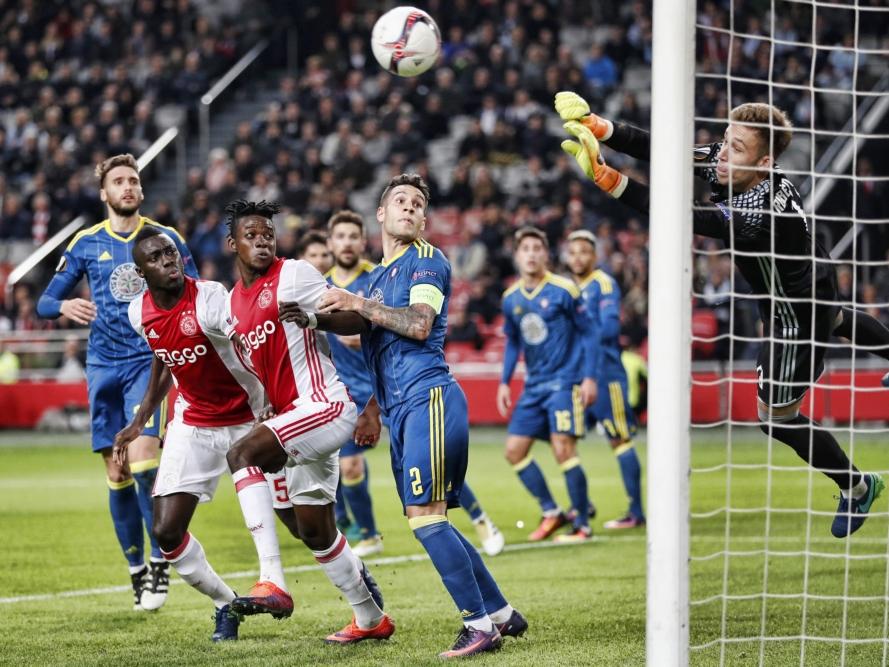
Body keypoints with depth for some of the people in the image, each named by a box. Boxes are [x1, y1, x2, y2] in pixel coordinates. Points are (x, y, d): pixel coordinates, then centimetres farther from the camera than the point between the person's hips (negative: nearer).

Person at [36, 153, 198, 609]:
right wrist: (64, 306, -14)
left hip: (149, 361, -2)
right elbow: (45, 302, 8)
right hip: (104, 366, 2)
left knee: (142, 460, -18)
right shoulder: (86, 244, 6)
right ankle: (136, 568, 16)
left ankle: (159, 562, -6)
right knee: (116, 473, 4)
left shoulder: (166, 238, 3)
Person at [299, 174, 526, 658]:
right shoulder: (378, 275, 24)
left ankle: (480, 624, -12)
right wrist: (374, 409, 23)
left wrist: (359, 306, -13)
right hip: (401, 410, 9)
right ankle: (501, 613, 16)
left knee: (425, 516, -15)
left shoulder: (427, 260, -1)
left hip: (429, 400, -9)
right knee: (429, 520, 8)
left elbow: (419, 326, -17)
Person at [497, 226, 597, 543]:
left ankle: (582, 525, -6)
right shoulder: (511, 298, 6)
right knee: (514, 450, 2)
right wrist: (504, 382, 12)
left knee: (563, 449, -15)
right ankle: (551, 513, 14)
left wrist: (589, 377, -11)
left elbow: (588, 332, -5)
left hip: (564, 381, -6)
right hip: (534, 385, 6)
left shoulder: (563, 290, -10)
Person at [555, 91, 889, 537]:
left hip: (798, 313, -9)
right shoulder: (725, 162, -22)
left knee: (775, 417, 5)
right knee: (832, 322, 40)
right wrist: (599, 128, -42)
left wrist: (607, 178, -60)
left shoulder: (760, 212, -44)